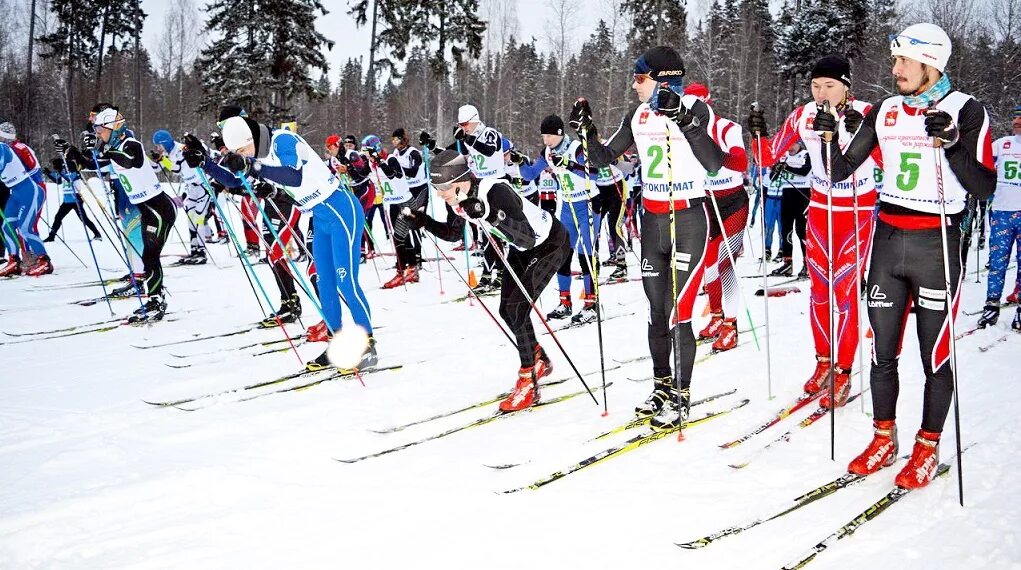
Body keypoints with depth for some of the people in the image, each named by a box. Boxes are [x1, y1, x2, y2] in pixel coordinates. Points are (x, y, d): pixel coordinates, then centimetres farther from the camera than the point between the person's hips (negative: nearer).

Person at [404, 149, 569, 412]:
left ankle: (528, 382, -6)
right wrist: (422, 221, -8)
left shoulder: (495, 191, -36)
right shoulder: (456, 199, -12)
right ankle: (539, 361, 33)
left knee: (517, 308, -16)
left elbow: (527, 239, -41)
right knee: (506, 310, 9)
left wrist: (492, 215, -52)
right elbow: (453, 234, 7)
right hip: (522, 248, 9)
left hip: (550, 244, -9)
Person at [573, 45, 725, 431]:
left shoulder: (695, 109, -10)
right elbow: (604, 158, 12)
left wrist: (685, 121, -31)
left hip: (689, 218, -6)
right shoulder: (638, 115, 7)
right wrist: (585, 130, -4)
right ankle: (661, 387, 27)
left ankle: (681, 398, 5)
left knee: (677, 315, -7)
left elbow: (714, 163, -23)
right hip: (652, 219, 6)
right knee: (656, 312, 12)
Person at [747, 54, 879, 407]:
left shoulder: (865, 113, -18)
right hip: (820, 207, 4)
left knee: (844, 290, -5)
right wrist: (759, 133, -20)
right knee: (819, 288, 7)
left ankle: (843, 374, 5)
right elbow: (768, 158, -2)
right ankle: (824, 362, 23)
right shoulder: (804, 115, -6)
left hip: (858, 210, -4)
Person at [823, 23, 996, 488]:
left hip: (936, 242, -4)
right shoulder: (885, 111, 7)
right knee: (882, 352, 10)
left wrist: (951, 145, -26)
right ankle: (884, 438, 25)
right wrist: (828, 137, -8)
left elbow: (984, 187, -13)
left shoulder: (966, 110, -6)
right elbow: (841, 171, 9)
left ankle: (928, 447, 18)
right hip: (888, 239, 4)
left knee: (935, 356, 3)